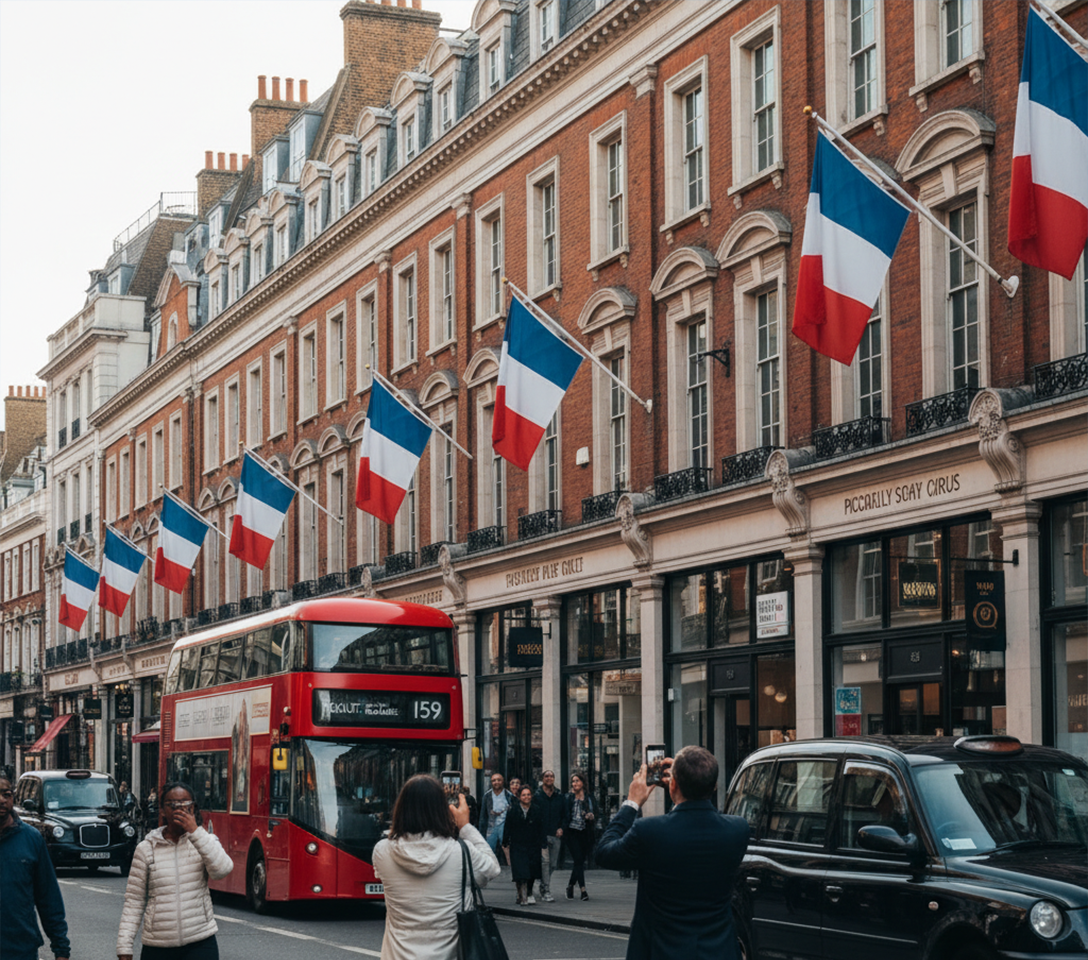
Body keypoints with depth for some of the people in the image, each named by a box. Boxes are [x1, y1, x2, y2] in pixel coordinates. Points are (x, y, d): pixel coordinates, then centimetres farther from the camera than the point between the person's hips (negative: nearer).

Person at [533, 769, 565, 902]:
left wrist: (561, 828, 1)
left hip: (556, 835, 4)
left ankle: (543, 886, 30)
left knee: (553, 864, 9)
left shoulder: (560, 795, 12)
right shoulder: (537, 795, 1)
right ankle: (546, 891, -13)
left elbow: (565, 813, 16)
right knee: (545, 862, -14)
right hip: (541, 835, -4)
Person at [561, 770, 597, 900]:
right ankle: (583, 890, -13)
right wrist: (561, 828, -7)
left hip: (585, 834, 2)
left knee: (580, 861, 5)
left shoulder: (589, 798, 9)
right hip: (572, 832, -2)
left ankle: (570, 886, 25)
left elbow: (595, 816, 9)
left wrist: (591, 817, -12)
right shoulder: (568, 798, 6)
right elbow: (563, 815, 6)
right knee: (578, 860, -11)